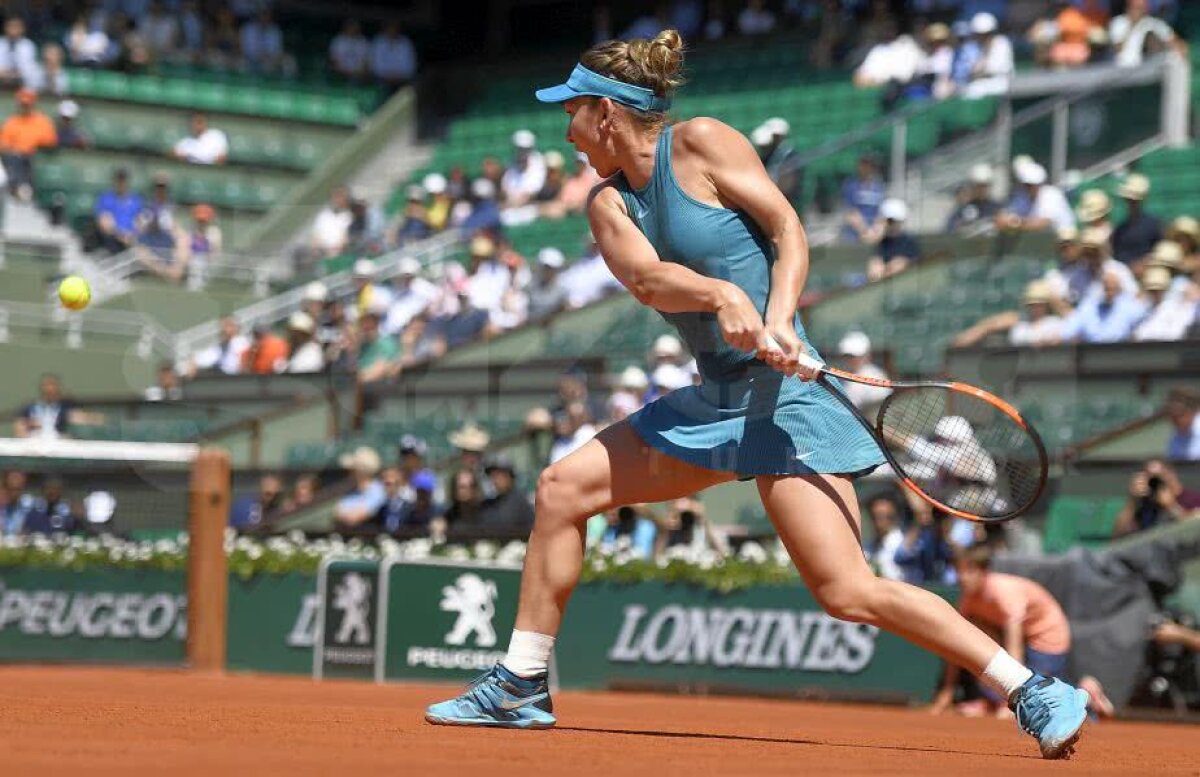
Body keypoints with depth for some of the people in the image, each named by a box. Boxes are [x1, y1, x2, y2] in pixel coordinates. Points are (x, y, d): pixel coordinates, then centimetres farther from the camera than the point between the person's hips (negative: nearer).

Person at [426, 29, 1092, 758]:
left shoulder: (701, 142, -6)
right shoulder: (610, 203, 10)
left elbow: (788, 229, -10)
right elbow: (646, 276, -10)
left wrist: (779, 319, -26)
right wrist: (719, 294, -31)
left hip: (783, 391, -8)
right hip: (714, 397, 8)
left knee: (849, 592, -17)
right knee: (562, 488, 8)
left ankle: (1036, 691, -12)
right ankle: (522, 687, 18)